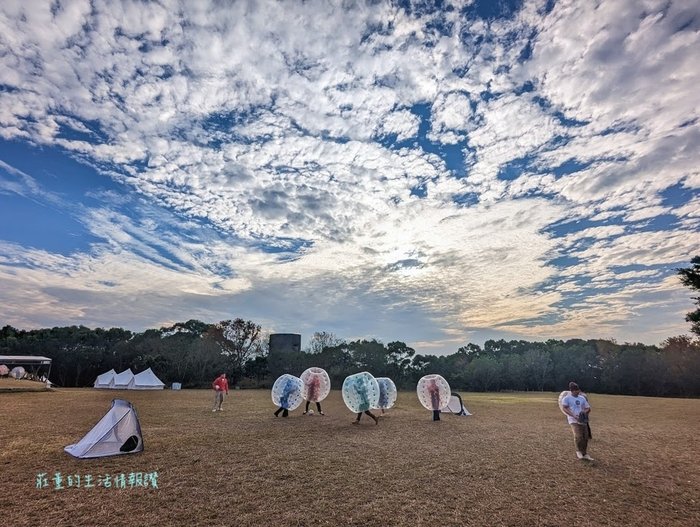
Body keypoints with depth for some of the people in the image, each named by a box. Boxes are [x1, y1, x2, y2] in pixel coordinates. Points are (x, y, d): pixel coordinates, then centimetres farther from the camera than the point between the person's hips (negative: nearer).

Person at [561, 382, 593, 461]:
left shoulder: (582, 398, 15)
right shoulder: (567, 398, -3)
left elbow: (588, 408, 19)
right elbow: (564, 408, -12)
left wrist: (585, 412, -4)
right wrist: (574, 415, -22)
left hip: (583, 420, 6)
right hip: (574, 420, -6)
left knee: (585, 437, 4)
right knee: (578, 436, -19)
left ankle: (585, 454, 21)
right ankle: (578, 451, 5)